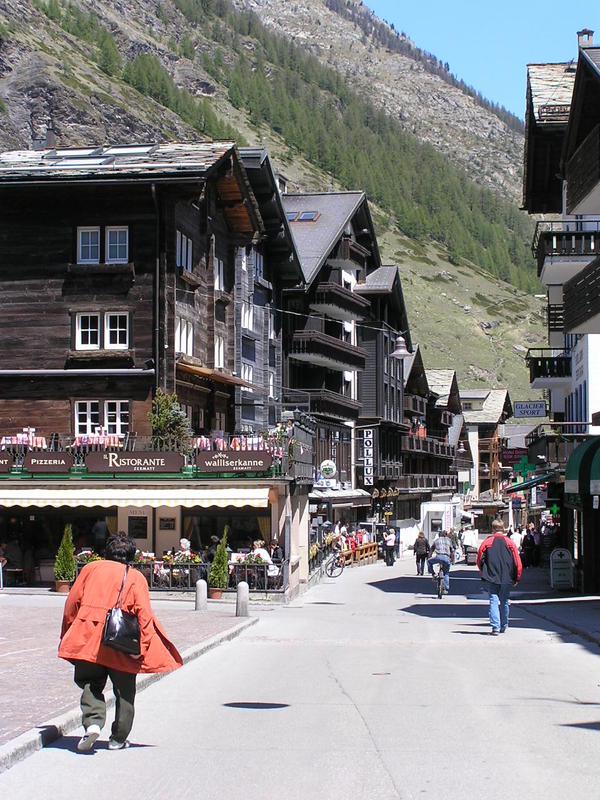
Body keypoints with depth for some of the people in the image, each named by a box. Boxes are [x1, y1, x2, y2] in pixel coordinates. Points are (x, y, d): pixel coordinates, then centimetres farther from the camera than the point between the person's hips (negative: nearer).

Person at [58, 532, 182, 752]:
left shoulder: (91, 568, 11)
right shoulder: (136, 577, 6)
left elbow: (72, 602, 9)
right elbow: (144, 613, -6)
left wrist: (66, 636, 16)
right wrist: (142, 646, -9)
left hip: (88, 637, 1)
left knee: (90, 684, 12)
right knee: (124, 691, 13)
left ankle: (92, 723, -12)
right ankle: (118, 738, 17)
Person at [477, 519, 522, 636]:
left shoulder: (486, 542, -2)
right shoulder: (510, 543, 0)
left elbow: (479, 560, 2)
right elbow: (517, 562, -2)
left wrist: (484, 573, 18)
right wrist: (517, 578, 7)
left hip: (491, 578, -1)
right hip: (506, 578, 2)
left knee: (493, 601, -1)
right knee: (504, 602, 16)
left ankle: (495, 627, -13)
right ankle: (503, 626, 26)